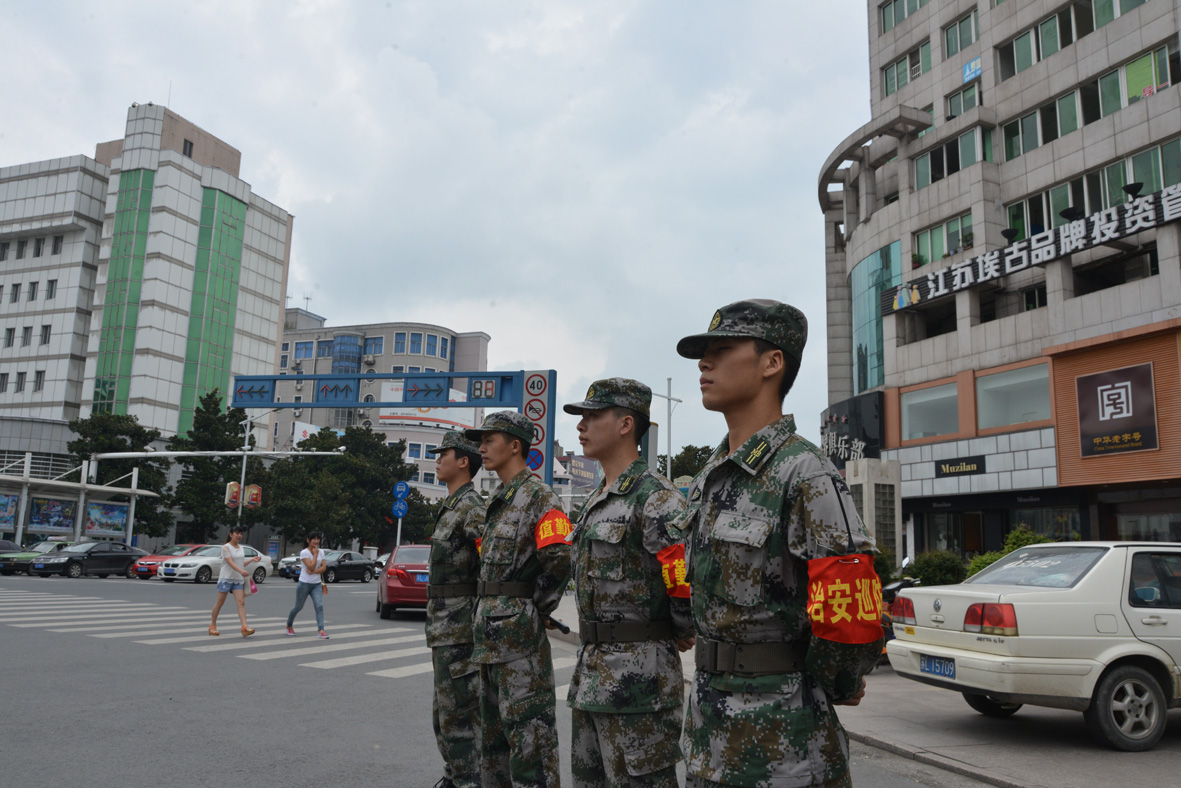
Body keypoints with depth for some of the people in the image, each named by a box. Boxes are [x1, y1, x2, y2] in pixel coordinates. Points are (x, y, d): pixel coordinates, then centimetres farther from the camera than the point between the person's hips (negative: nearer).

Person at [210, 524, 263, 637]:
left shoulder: (241, 548, 13)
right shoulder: (226, 547, -8)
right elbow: (230, 562, -22)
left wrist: (252, 560, 5)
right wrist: (241, 571, -36)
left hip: (238, 579, 5)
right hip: (226, 578, -5)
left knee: (241, 602, -7)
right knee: (220, 602, 3)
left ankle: (244, 628, -17)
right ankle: (212, 625, 19)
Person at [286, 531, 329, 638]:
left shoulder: (321, 552, 5)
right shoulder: (304, 553, -12)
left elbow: (324, 567, -3)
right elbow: (311, 566, -22)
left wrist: (313, 572, -18)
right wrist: (315, 554, -16)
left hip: (317, 584, 4)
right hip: (304, 584, -4)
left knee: (319, 606, -12)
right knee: (298, 607, 10)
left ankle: (320, 630, -17)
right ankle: (289, 626, 35)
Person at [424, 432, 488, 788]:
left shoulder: (471, 507, -15)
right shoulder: (452, 507, 17)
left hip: (459, 623, -10)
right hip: (445, 624, 10)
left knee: (457, 708, -6)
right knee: (445, 706, 18)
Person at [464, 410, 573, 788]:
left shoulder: (538, 496, -12)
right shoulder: (499, 501, 17)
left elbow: (559, 559, -24)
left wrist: (534, 608, -13)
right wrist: (485, 615, 15)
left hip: (518, 632, -10)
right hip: (489, 635, 10)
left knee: (527, 729, -5)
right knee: (493, 728, 18)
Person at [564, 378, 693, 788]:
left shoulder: (654, 498, -16)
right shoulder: (596, 502, 15)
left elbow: (695, 579, -25)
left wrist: (681, 634, -9)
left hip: (637, 677, -10)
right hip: (590, 675, 10)